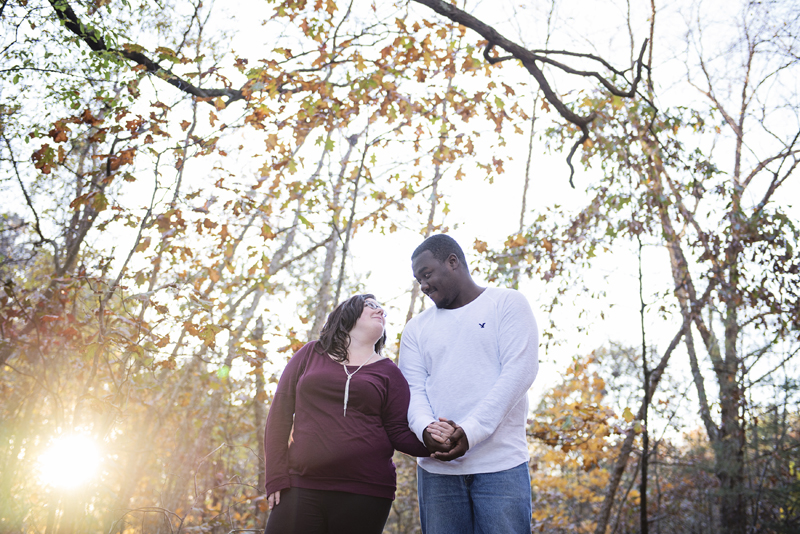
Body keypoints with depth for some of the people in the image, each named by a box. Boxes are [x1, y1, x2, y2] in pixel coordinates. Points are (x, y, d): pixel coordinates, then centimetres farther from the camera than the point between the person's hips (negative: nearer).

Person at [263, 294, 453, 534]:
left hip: (365, 495, 0)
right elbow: (280, 413, 7)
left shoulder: (388, 372, 9)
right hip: (301, 489, 1)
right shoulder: (311, 354, 11)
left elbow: (399, 434, 4)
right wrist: (277, 479, -1)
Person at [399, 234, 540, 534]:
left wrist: (471, 431, -17)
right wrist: (425, 428, -18)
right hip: (437, 467, 3)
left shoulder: (507, 304, 4)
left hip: (500, 464, -3)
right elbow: (413, 389, 5)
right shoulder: (417, 329, 16)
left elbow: (520, 372, -8)